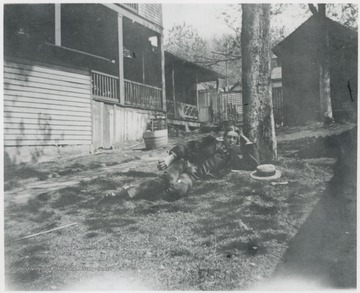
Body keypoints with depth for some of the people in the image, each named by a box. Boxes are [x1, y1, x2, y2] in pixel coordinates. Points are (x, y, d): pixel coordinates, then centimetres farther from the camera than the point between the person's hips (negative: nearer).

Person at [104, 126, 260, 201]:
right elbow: (188, 146, 4)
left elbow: (253, 164, 13)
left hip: (194, 176, 1)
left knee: (180, 189, -36)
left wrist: (248, 142, 8)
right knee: (168, 179, -37)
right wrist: (170, 157, -12)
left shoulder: (233, 157, 18)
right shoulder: (212, 142, 12)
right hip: (185, 164, 0)